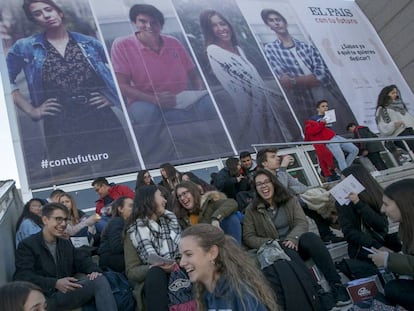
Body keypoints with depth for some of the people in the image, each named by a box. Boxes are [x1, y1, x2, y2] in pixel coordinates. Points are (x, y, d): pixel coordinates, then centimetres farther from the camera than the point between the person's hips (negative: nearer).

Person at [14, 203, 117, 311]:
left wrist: (94, 270, -7)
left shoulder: (66, 243, 24)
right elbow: (23, 277, -12)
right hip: (44, 298, -6)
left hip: (67, 292, 6)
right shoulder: (27, 245, 0)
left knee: (100, 280, -25)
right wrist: (55, 284, -25)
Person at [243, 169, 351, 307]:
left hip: (295, 244, 2)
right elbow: (248, 238, -2)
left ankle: (335, 284, -35)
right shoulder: (251, 210, 2)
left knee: (310, 237, -33)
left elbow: (302, 223, -4)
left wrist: (292, 239, -26)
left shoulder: (290, 200, 7)